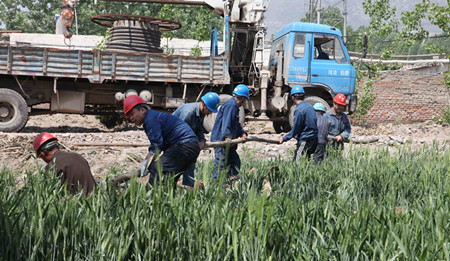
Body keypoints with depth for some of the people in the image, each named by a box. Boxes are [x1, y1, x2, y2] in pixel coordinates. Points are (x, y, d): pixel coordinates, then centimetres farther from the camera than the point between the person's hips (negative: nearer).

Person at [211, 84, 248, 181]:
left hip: (228, 141, 11)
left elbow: (236, 124, 23)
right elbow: (226, 122, -26)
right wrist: (227, 136, -36)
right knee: (221, 163, -11)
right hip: (221, 139, -11)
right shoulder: (231, 105, -13)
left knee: (235, 161, 11)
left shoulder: (234, 106, 21)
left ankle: (232, 176, 12)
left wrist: (242, 133, 5)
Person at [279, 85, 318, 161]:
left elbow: (295, 130, -14)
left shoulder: (299, 110, -16)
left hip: (305, 141, -9)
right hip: (314, 140, 9)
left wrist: (284, 138, -1)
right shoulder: (310, 106, 10)